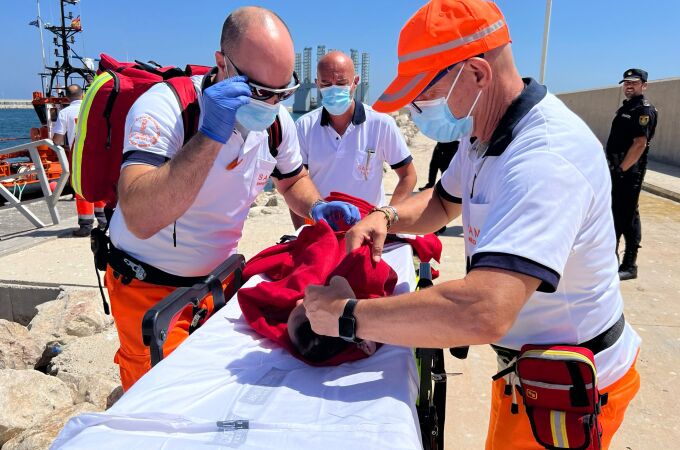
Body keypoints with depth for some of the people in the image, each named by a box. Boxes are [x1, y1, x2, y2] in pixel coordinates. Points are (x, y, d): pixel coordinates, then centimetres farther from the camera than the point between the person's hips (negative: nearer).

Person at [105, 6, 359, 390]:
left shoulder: (277, 120, -6)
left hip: (220, 279, 5)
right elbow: (140, 220, -39)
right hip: (150, 288, -5)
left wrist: (318, 208, -9)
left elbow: (294, 180, 13)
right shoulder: (163, 107, -25)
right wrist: (210, 134, -44)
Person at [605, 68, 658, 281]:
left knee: (627, 217, -5)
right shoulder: (625, 107, 18)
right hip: (617, 169, 9)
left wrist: (621, 169, -21)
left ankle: (629, 266, 2)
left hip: (629, 172, -9)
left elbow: (640, 145, -20)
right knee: (613, 213, 15)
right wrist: (613, 167, 16)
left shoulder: (644, 110, -11)